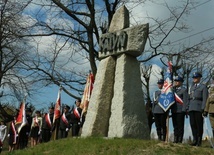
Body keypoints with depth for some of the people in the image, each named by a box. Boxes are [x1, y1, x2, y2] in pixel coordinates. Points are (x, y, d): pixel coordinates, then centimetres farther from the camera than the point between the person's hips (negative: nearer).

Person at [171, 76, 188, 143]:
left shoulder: (184, 90, -2)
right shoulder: (173, 89, 17)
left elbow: (185, 101, -8)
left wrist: (184, 110, -15)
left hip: (180, 110, -6)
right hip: (174, 110, 6)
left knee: (180, 125, -2)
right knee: (175, 125, 9)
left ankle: (180, 140, 3)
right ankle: (175, 139, 14)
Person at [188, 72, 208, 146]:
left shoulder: (203, 87, 1)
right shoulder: (192, 87, 20)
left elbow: (205, 99, -6)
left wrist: (203, 109, -15)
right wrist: (188, 108, 12)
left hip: (199, 108, -6)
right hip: (191, 108, 6)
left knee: (199, 124, -2)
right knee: (193, 124, 2)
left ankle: (199, 141, 3)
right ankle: (195, 140, 7)